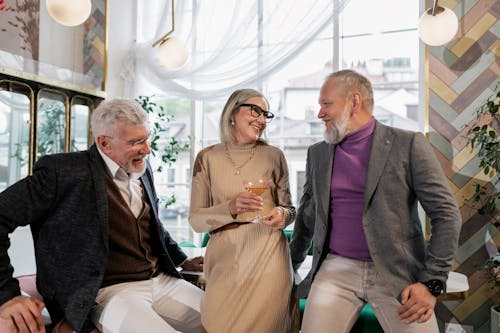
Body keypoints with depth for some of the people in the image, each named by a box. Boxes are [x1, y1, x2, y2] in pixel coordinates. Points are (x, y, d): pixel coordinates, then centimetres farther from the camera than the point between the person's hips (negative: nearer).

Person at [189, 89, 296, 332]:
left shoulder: (273, 156, 5)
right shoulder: (207, 158, 3)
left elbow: (289, 207, 12)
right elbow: (196, 220, 1)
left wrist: (282, 215, -11)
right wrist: (230, 208, -17)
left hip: (267, 255, 0)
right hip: (224, 257, 0)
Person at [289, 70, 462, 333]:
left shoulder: (409, 145, -3)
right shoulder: (317, 153, 10)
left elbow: (446, 214, -4)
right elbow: (307, 214, 21)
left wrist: (432, 283, -10)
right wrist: (290, 265, 22)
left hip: (397, 273, -2)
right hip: (336, 270, 3)